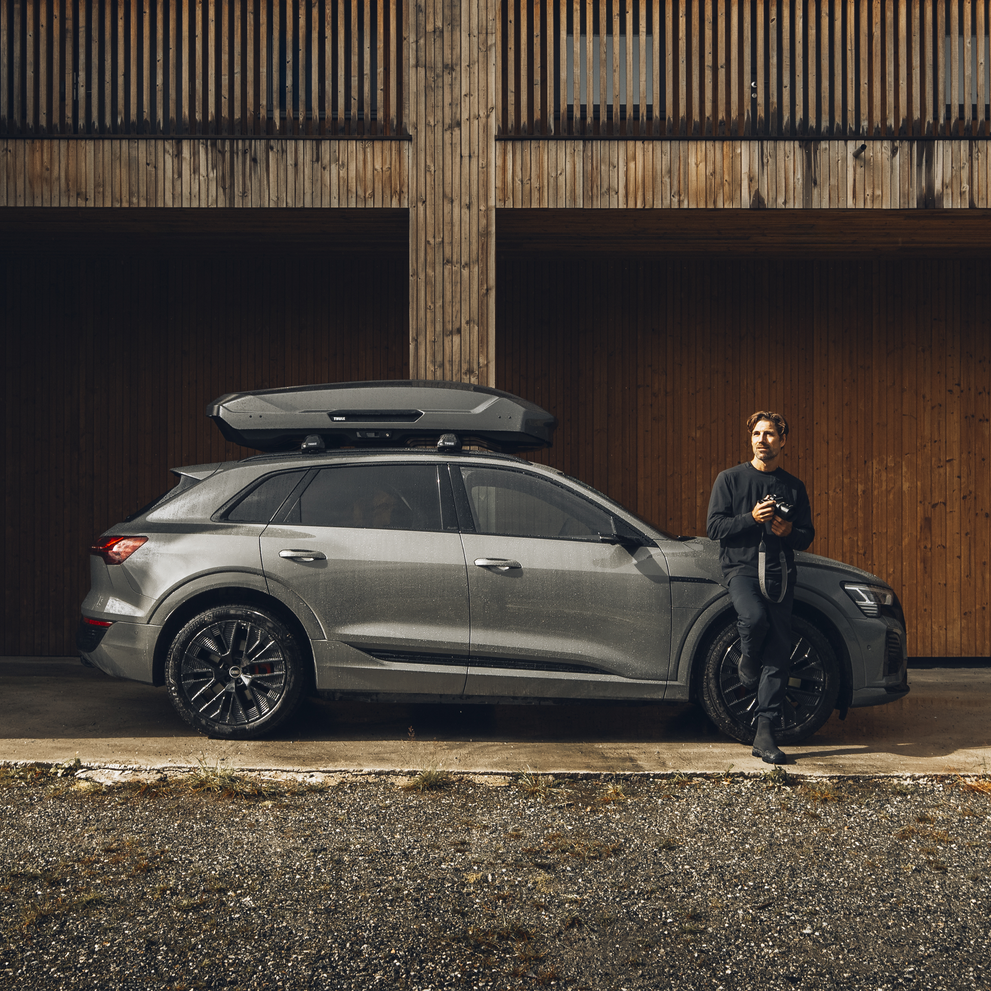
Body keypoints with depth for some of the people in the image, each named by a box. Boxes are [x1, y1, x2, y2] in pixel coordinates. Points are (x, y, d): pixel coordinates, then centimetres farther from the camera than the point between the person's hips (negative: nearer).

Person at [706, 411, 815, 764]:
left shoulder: (794, 487, 17)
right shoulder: (730, 479, 9)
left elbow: (807, 536, 19)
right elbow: (714, 527, 2)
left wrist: (789, 532, -4)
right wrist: (752, 518, -12)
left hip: (779, 571, 3)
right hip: (740, 566, -3)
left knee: (779, 652, -7)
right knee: (755, 618, -33)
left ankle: (765, 733, -5)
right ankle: (747, 670, 1)